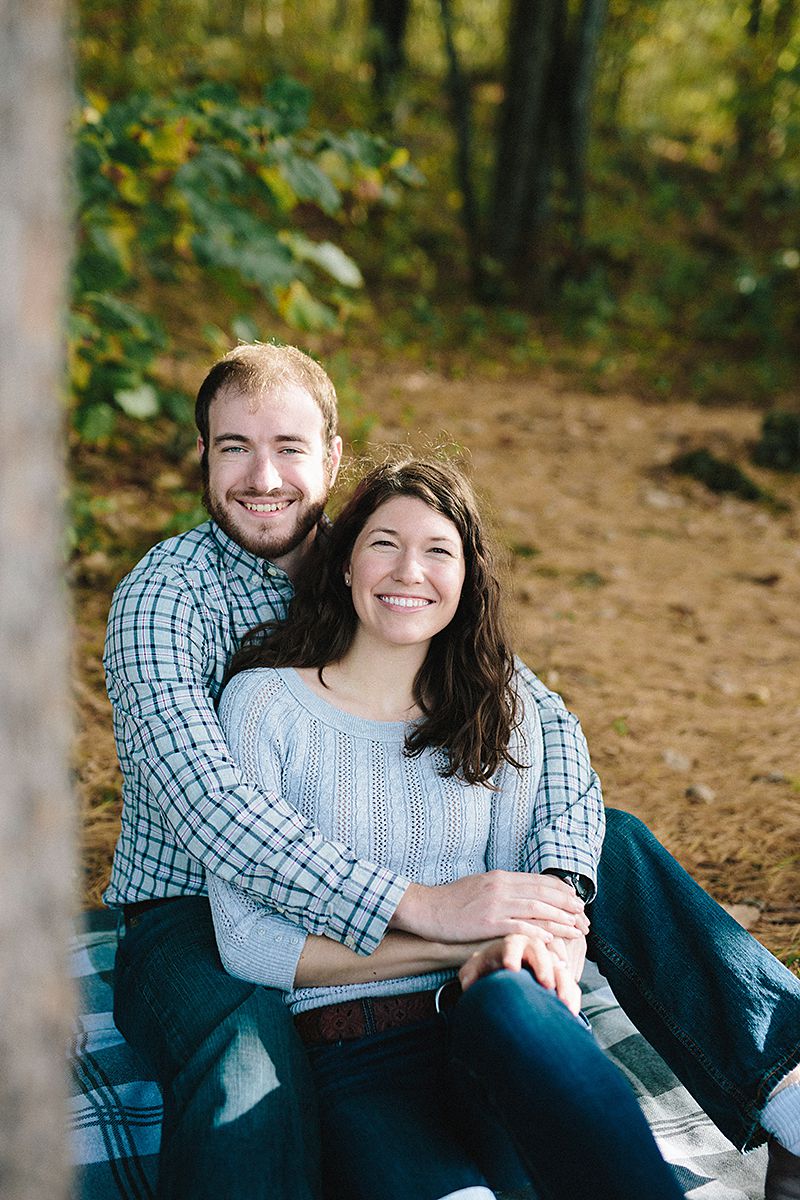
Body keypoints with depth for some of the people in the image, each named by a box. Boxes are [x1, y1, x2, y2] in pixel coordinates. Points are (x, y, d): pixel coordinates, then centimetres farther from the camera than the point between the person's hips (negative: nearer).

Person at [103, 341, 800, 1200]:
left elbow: (545, 720, -7)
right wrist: (419, 906, -39)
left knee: (613, 846, -7)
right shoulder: (162, 596, -15)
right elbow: (210, 808, -31)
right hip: (192, 916, -5)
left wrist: (551, 891, -26)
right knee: (244, 1048, -40)